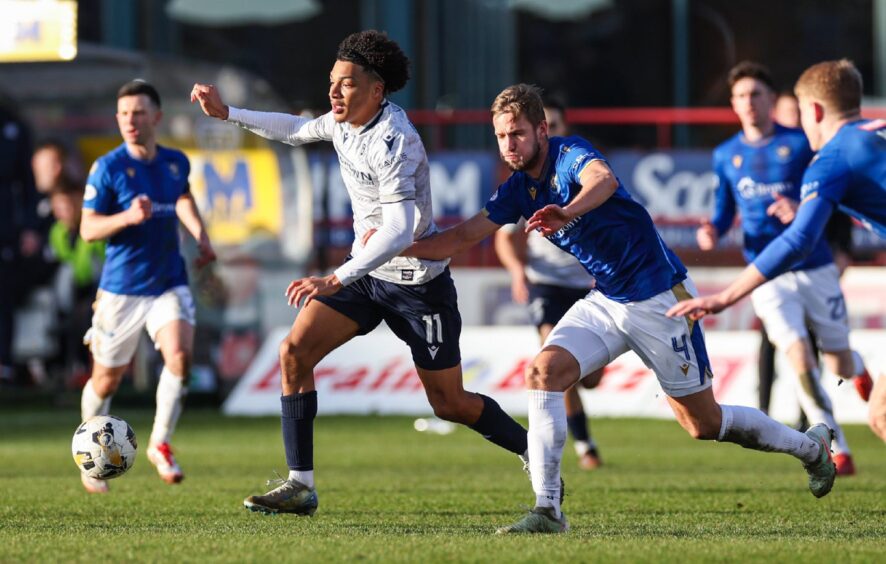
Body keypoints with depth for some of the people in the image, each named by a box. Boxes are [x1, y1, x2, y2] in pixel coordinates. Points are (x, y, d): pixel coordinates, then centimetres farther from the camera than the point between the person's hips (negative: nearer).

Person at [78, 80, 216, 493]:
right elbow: (88, 229, -12)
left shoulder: (176, 163, 4)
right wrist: (127, 216, -28)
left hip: (169, 283, 3)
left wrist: (200, 236, 12)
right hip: (121, 288, -3)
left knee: (180, 354, -21)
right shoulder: (108, 168, -10)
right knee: (107, 379, 6)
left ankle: (160, 444, -3)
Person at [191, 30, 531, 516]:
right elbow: (296, 129, 22)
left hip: (416, 281, -8)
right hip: (366, 271, 8)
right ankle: (300, 485, -6)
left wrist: (336, 279, -45)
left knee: (450, 405, 0)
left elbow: (400, 231, -38)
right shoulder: (346, 120, -2)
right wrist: (227, 114, 18)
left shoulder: (393, 142, -28)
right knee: (295, 352, -10)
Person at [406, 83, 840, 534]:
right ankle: (547, 510, -19)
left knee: (704, 422, 2)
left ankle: (811, 446, 27)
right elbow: (464, 235, 6)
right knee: (542, 371, -18)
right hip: (605, 302, 7)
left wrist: (567, 212, -62)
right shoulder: (519, 189, 4)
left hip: (658, 298, -7)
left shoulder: (571, 154, -18)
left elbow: (604, 180, -41)